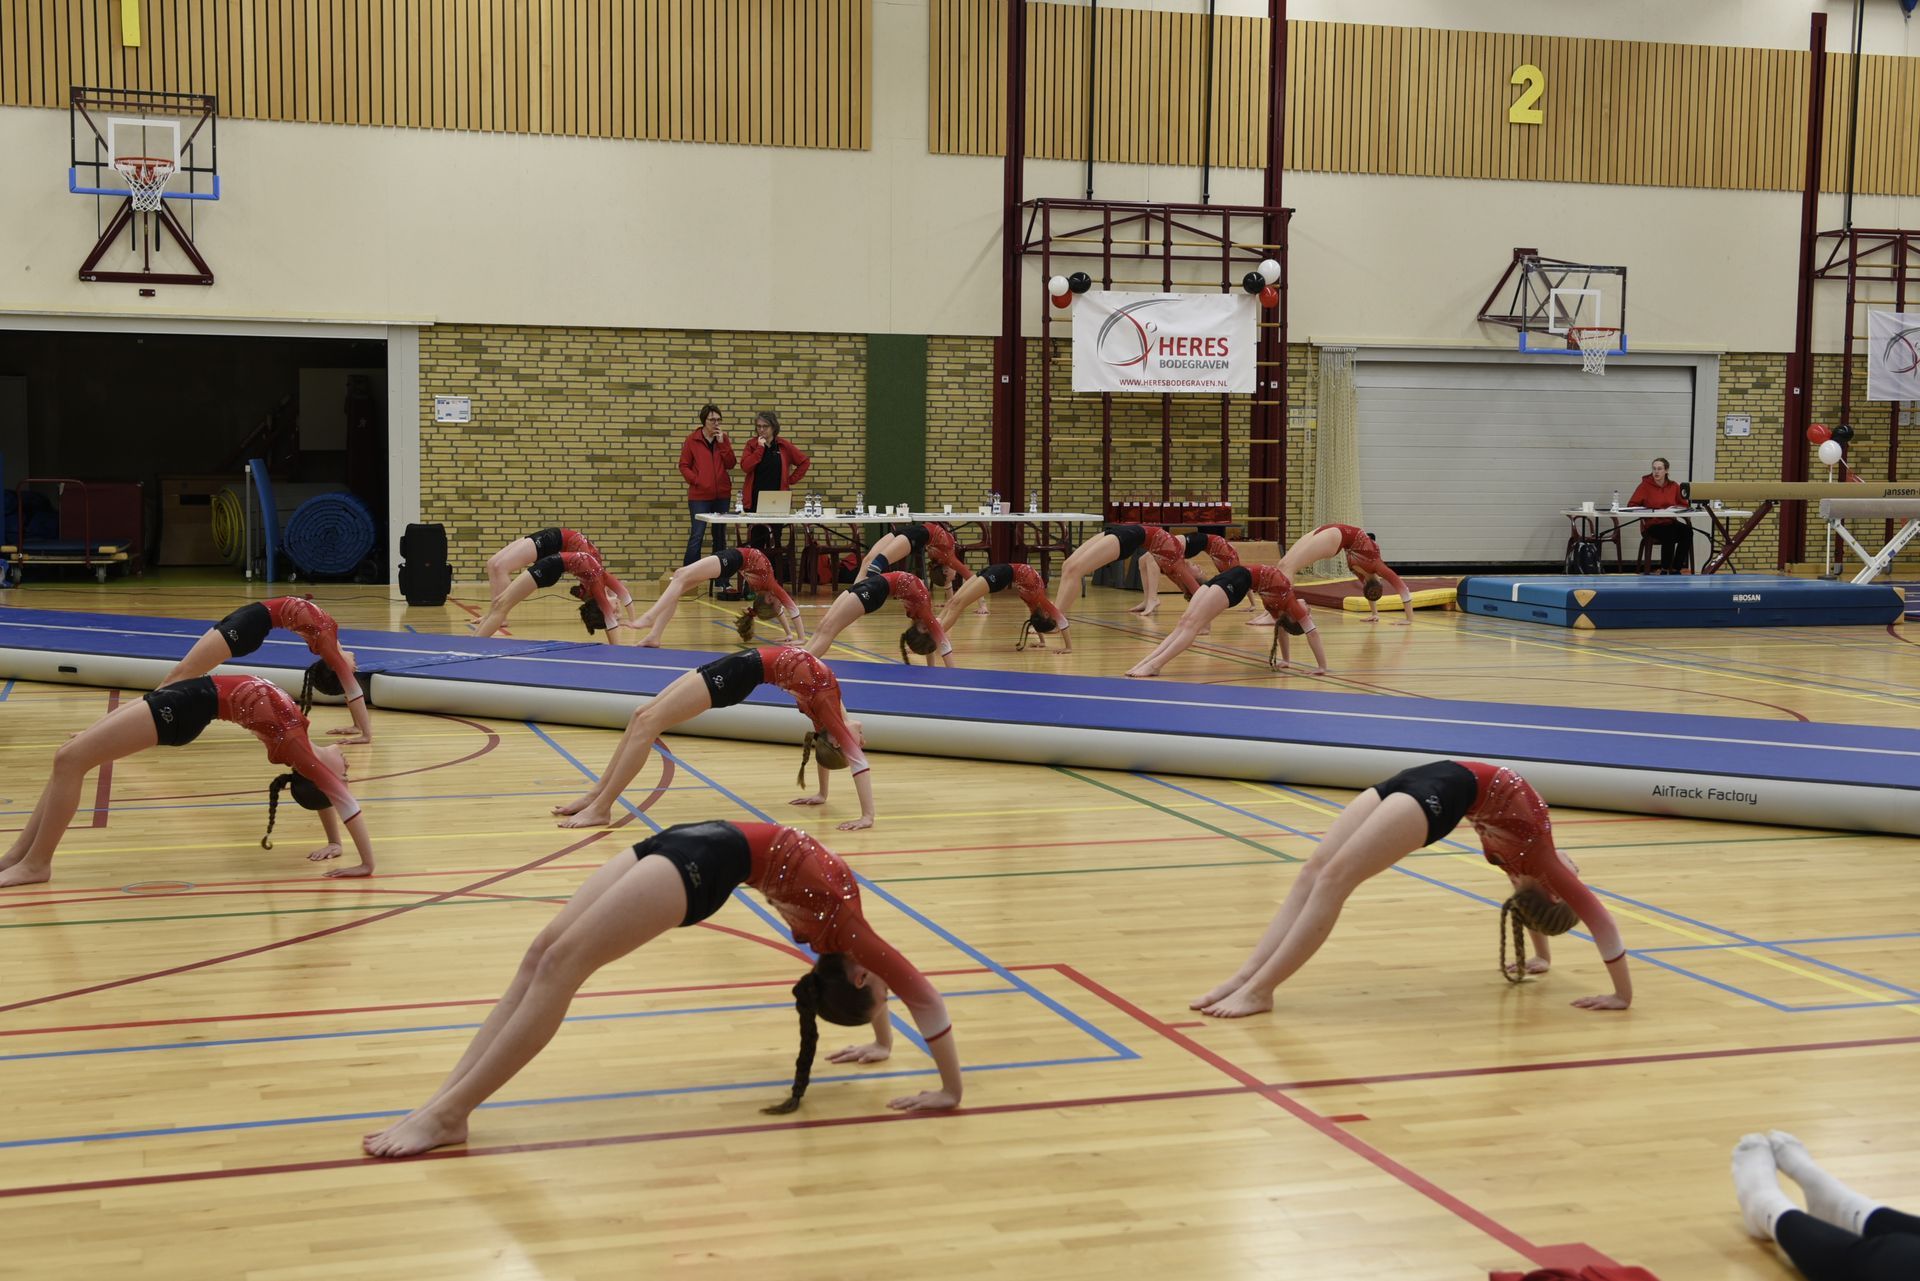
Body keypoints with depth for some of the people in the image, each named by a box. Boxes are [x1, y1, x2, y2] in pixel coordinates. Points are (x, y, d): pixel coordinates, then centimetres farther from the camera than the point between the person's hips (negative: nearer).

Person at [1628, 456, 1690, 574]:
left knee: (1687, 531, -27)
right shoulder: (1645, 485, -1)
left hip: (1670, 523, 4)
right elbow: (1631, 505, -4)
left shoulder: (1674, 486, 8)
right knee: (1670, 534, -35)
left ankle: (1675, 569, -18)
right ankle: (1664, 570, -17)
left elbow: (1684, 505, 13)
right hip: (1651, 525, -4)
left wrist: (1674, 509, -9)